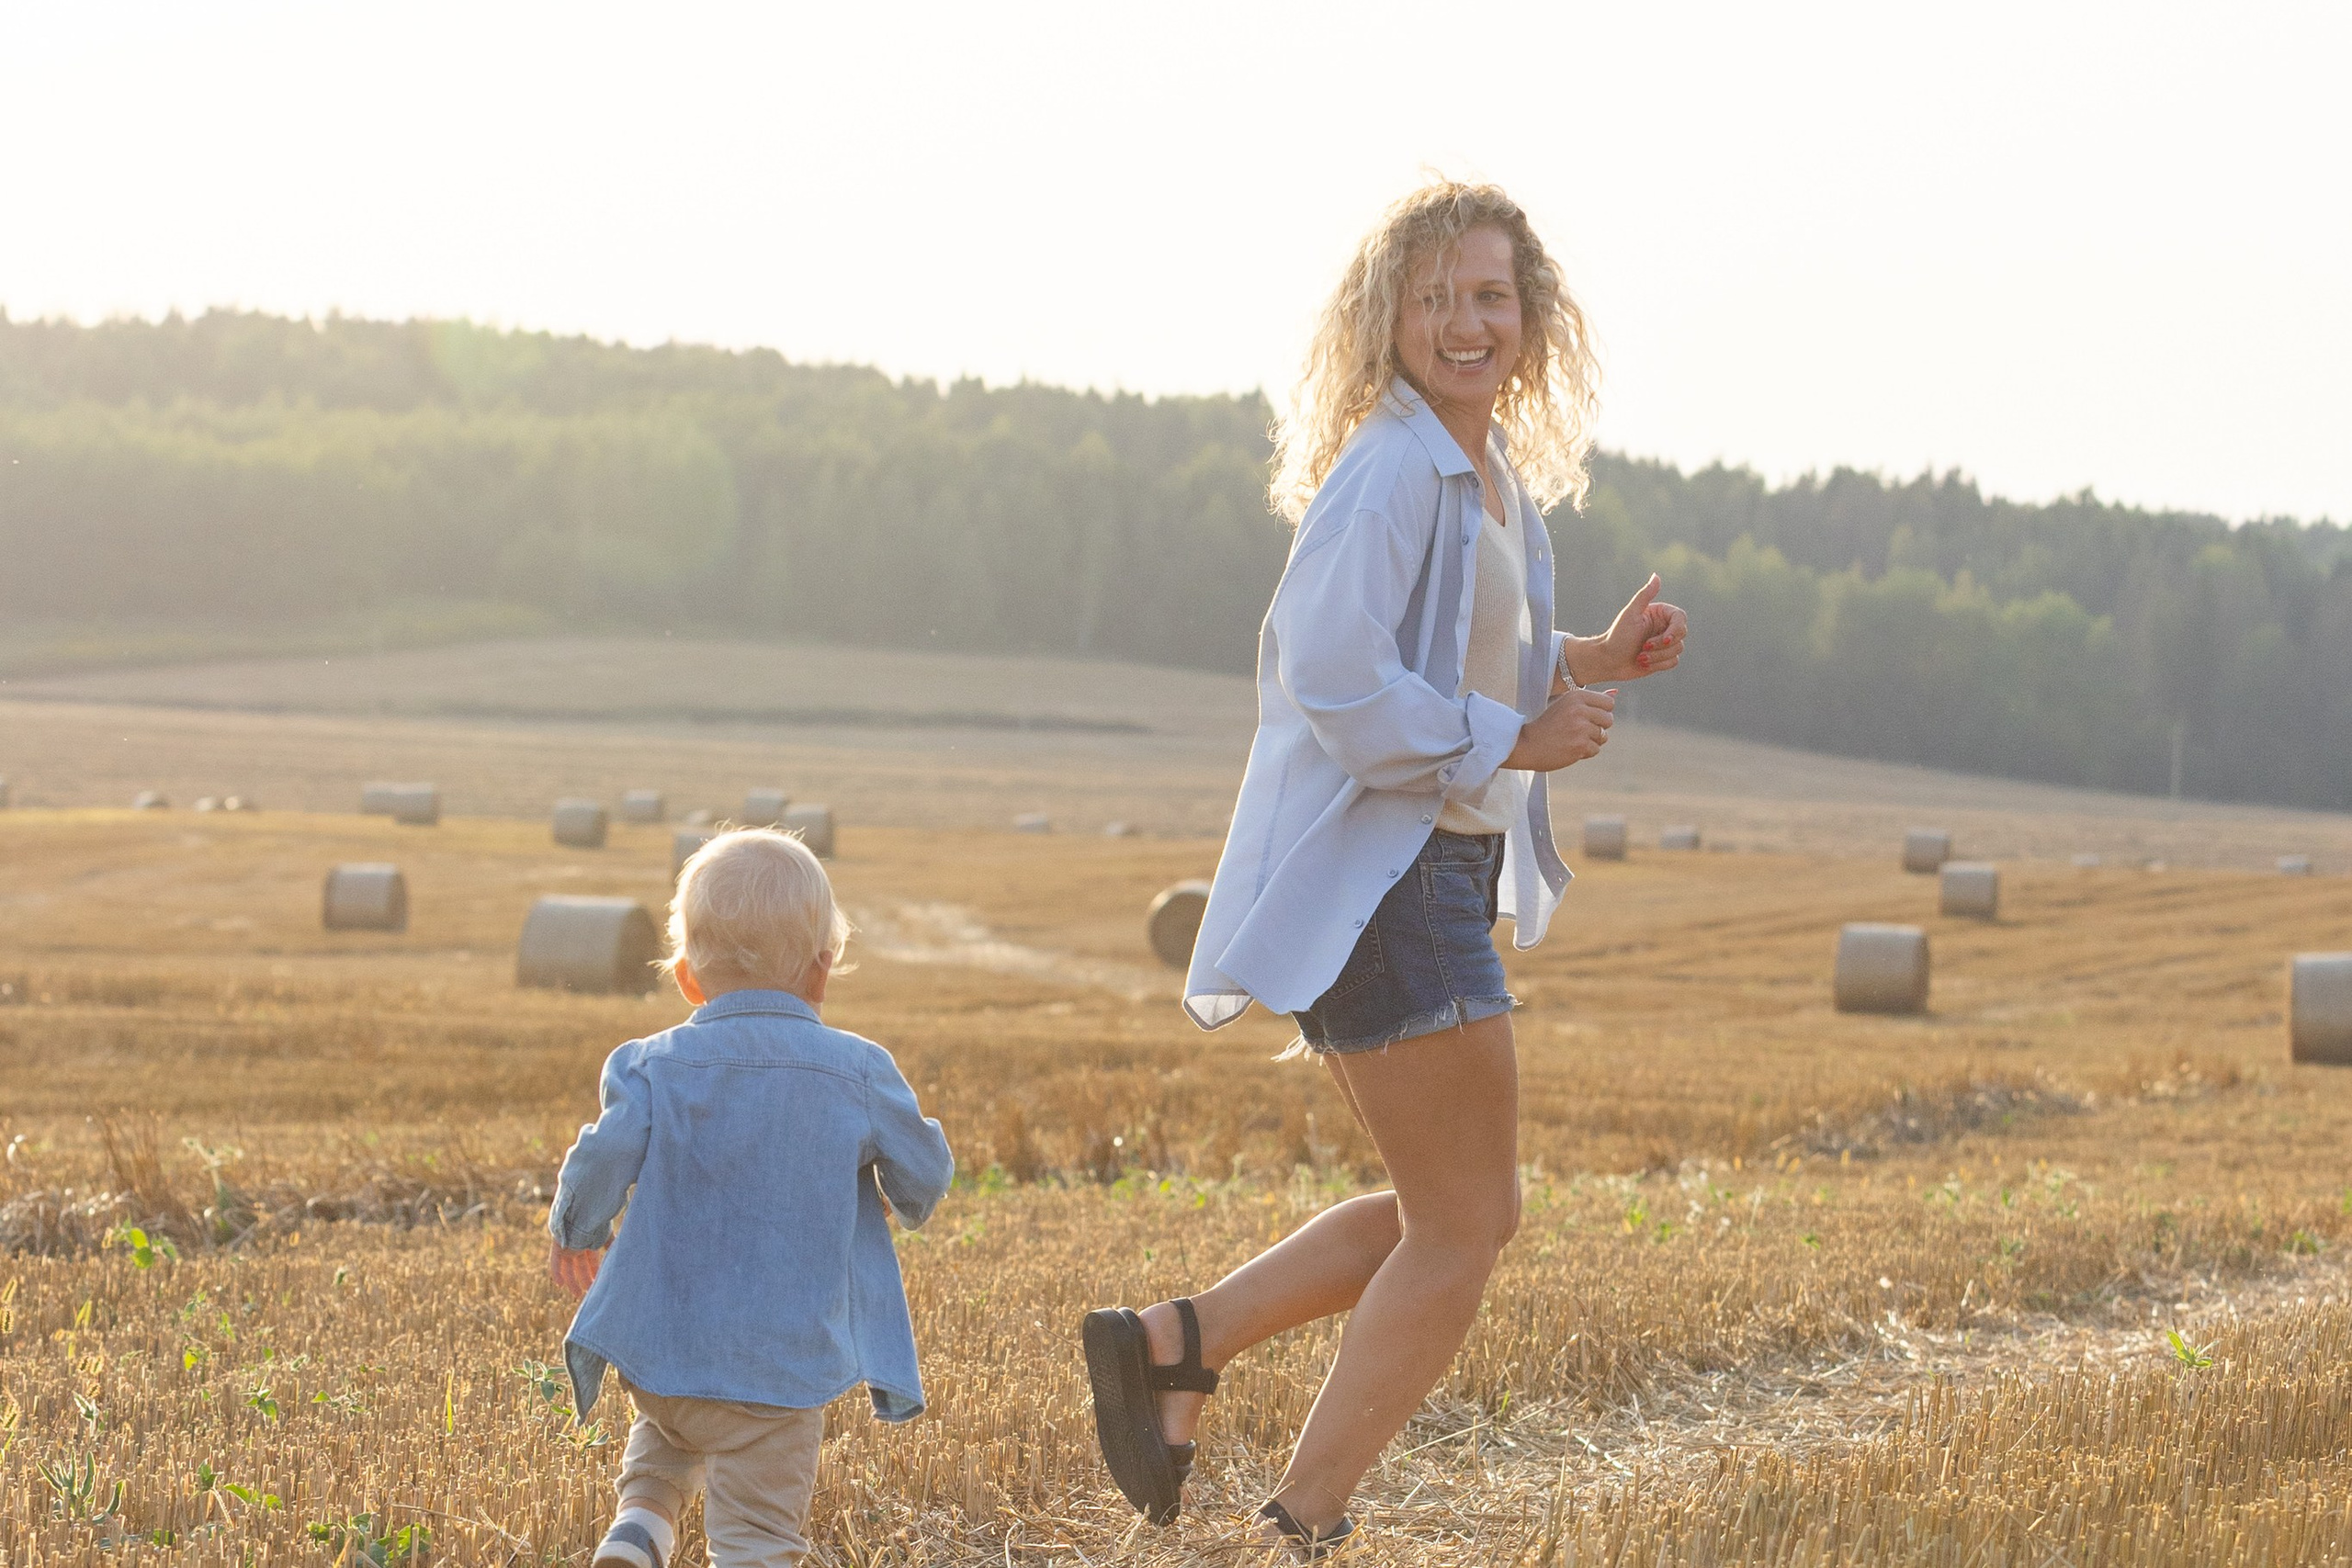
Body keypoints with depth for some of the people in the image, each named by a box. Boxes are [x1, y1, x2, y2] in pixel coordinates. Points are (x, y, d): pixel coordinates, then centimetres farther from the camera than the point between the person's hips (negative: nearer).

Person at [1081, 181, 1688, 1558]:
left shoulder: (1496, 474, 13)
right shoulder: (1391, 473, -17)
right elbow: (1336, 683, -24)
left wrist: (1594, 662, 9)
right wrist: (1515, 740, -16)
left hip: (1441, 876, 10)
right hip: (1377, 874, -10)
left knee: (1441, 1215, 17)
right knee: (1470, 1222, -4)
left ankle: (1170, 1344, 18)